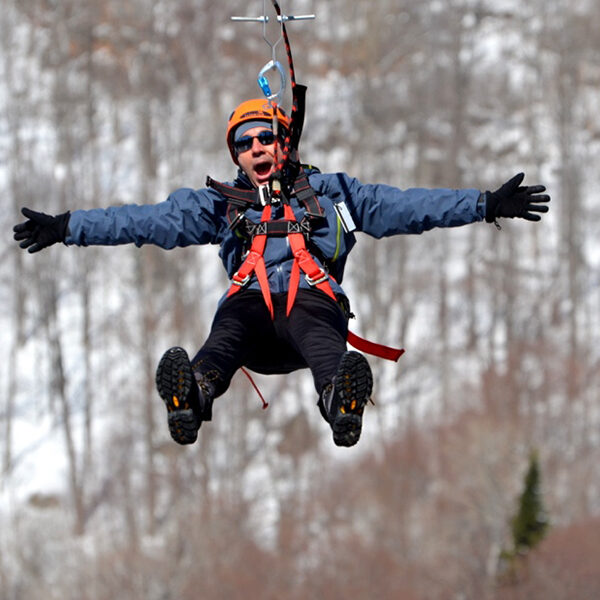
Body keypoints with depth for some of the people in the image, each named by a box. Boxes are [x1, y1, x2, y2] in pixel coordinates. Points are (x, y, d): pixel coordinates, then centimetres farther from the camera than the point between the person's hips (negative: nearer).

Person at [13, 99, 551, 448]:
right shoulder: (221, 205, 30)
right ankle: (195, 393, -70)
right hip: (252, 306, 1)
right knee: (229, 329, -37)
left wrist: (486, 206, 10)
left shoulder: (327, 192, 27)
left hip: (313, 301, -1)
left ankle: (340, 398, -72)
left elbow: (403, 207, 20)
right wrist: (68, 228, 14)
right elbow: (153, 220, 23)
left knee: (316, 330, -38)